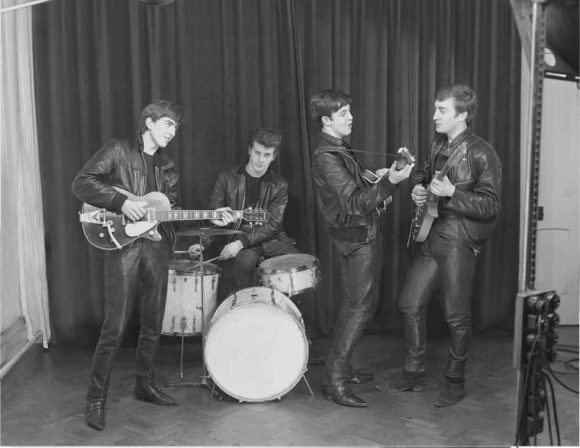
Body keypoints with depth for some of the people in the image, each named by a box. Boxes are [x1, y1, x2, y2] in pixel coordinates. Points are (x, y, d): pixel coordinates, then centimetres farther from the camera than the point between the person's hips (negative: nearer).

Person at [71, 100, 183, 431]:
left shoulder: (167, 167, 17)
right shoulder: (119, 150, 1)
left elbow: (174, 211, 15)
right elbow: (81, 183, -7)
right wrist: (121, 201, -18)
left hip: (157, 246, 6)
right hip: (123, 245, -6)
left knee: (153, 323, 12)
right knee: (115, 326, -8)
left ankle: (145, 384, 29)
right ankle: (96, 400, 4)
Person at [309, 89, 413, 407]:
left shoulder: (337, 150, 12)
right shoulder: (326, 157, -21)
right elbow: (353, 203, -29)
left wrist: (373, 177, 12)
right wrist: (389, 182, -37)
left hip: (354, 236, 10)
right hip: (359, 237, -10)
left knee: (352, 304, 17)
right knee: (361, 305, -7)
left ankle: (341, 370, 28)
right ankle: (334, 381, -2)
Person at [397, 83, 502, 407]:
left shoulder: (481, 154, -13)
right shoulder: (439, 144, 10)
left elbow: (491, 206, -16)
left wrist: (451, 193, -26)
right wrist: (418, 189, 6)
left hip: (459, 242, -8)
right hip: (431, 236, 8)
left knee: (457, 316, 2)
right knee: (411, 304, 9)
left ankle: (456, 383, 21)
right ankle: (414, 374, 24)